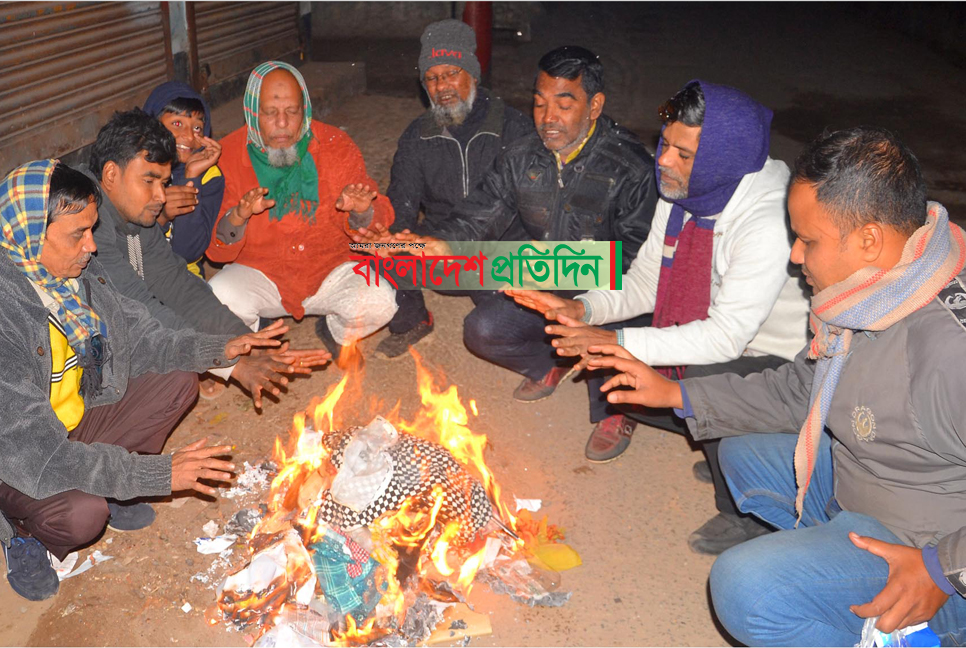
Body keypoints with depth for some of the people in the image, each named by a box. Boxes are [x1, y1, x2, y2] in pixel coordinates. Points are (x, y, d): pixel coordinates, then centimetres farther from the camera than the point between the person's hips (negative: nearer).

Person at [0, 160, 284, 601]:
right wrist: (157, 473, -34)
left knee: (178, 381, -3)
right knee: (82, 514, -32)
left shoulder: (79, 271, -12)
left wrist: (219, 350, -14)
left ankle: (108, 490, 9)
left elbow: (136, 337, 2)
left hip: (75, 421, 7)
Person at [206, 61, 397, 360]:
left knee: (379, 303, -26)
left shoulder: (336, 145, -7)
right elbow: (216, 249, -11)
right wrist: (236, 219, -34)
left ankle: (335, 332, 13)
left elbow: (379, 222, -6)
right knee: (217, 301, -31)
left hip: (330, 271, 1)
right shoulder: (228, 155, -9)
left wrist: (362, 212, -31)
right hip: (258, 274, 0)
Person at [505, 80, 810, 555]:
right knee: (600, 364, -5)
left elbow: (726, 337, -33)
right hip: (697, 341, 7)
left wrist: (619, 342, -34)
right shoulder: (679, 194, -5)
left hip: (770, 361, -7)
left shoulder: (767, 222, -31)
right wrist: (582, 308, -16)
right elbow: (645, 281, 2)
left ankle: (747, 516, -9)